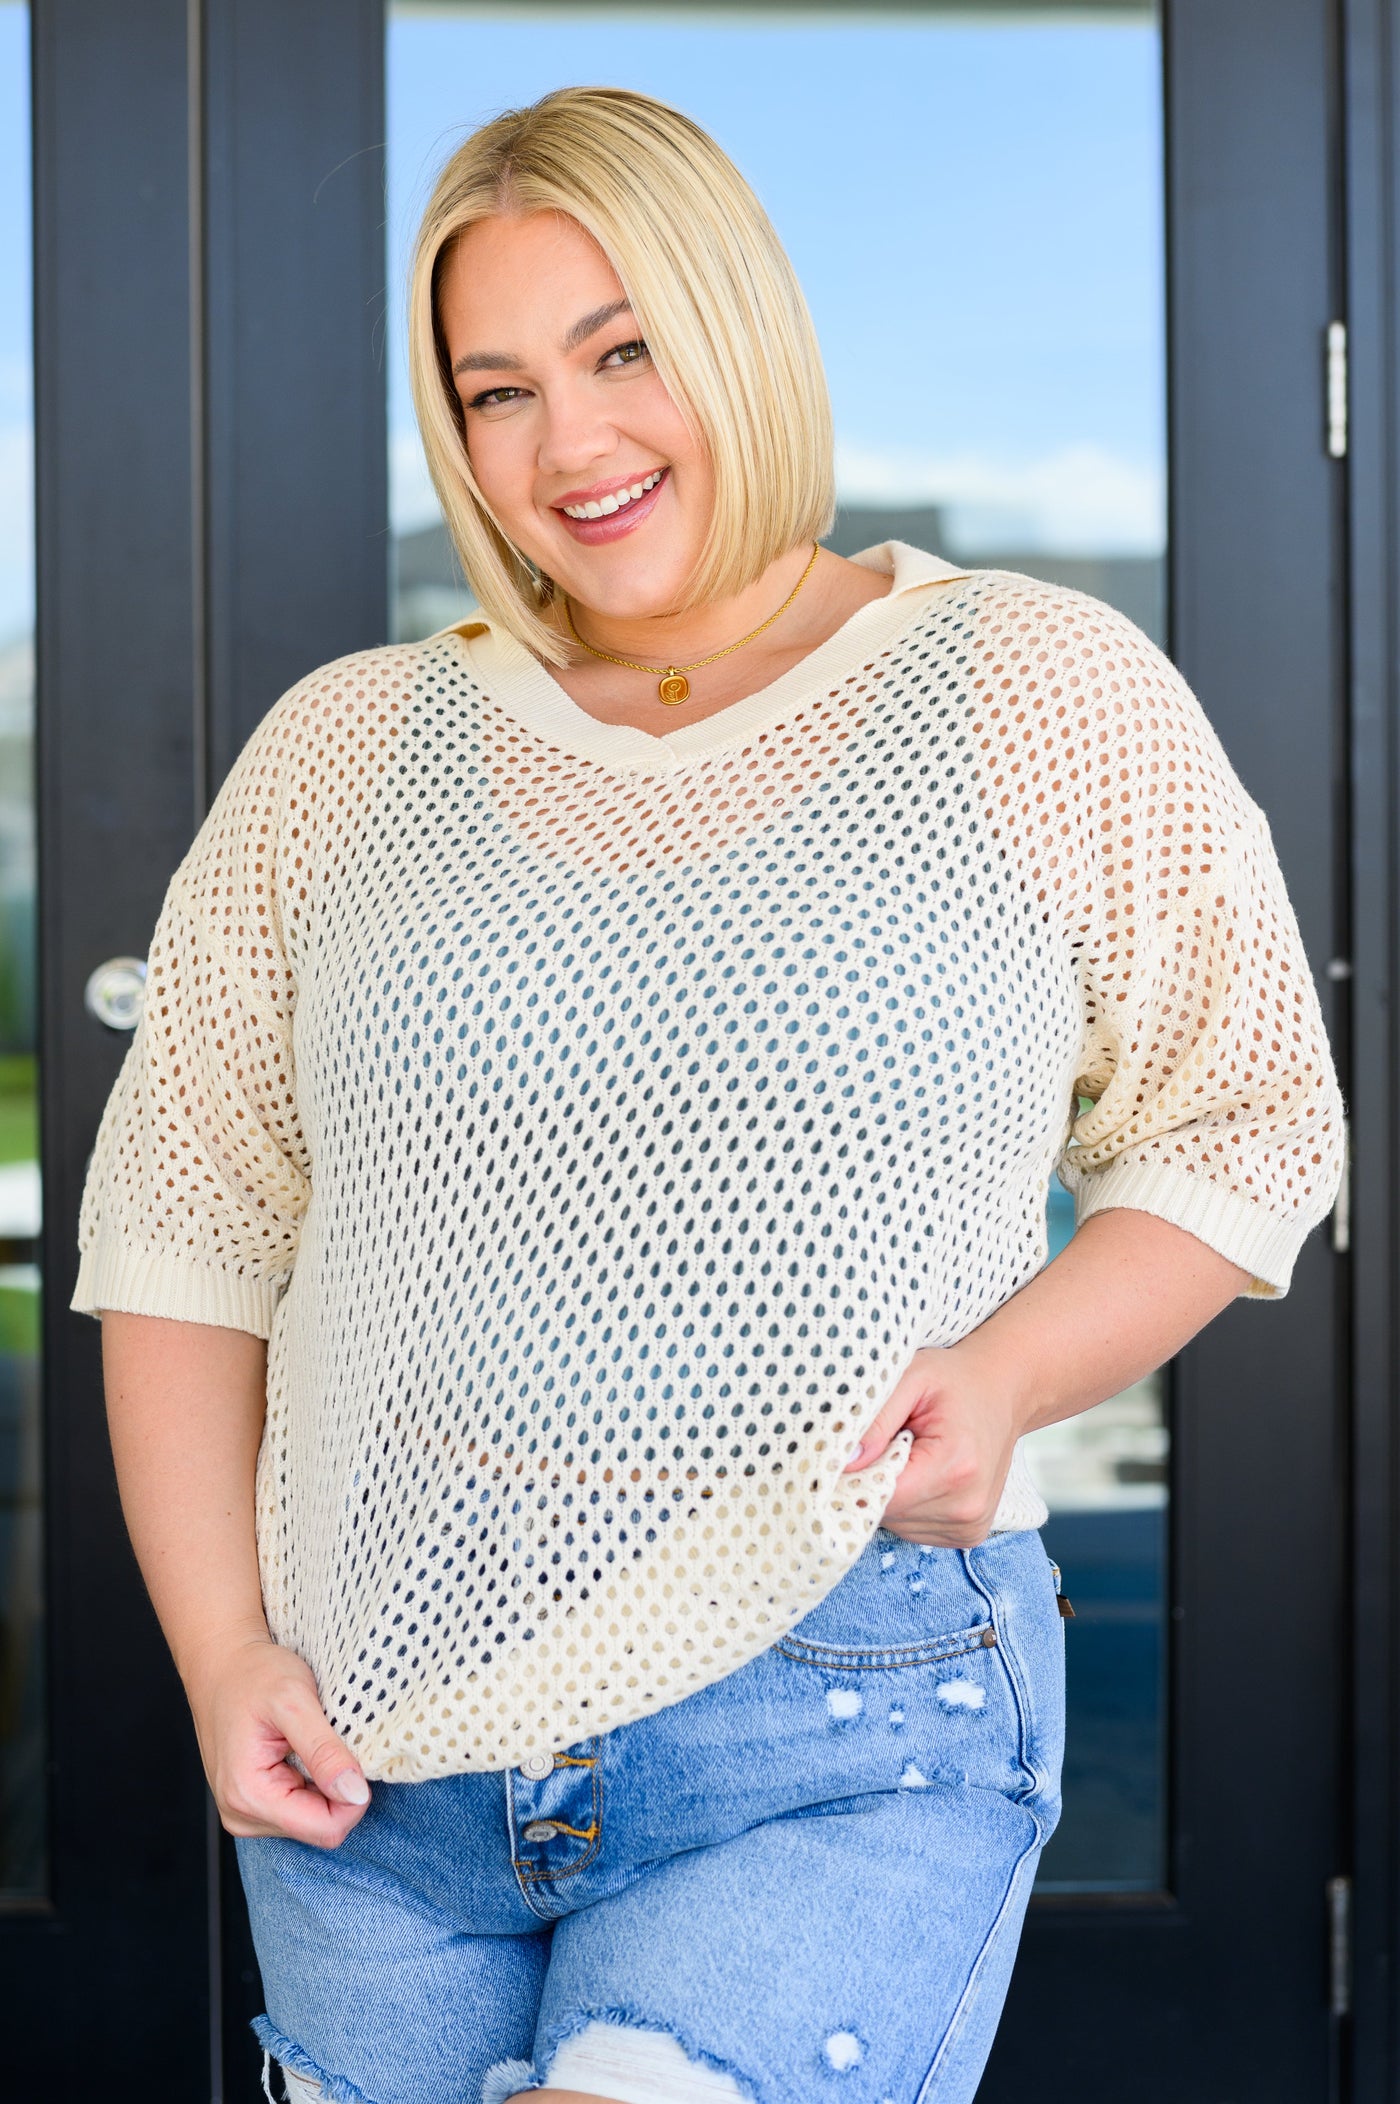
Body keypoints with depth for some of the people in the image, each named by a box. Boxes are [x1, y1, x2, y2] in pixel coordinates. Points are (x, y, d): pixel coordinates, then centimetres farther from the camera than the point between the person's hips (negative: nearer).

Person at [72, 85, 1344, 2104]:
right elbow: (182, 1216, 10)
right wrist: (222, 1653, 1)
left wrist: (1010, 1371, -10)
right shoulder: (345, 751, 7)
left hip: (845, 1744, -3)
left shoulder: (1043, 696, 1)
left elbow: (1245, 1122, 7)